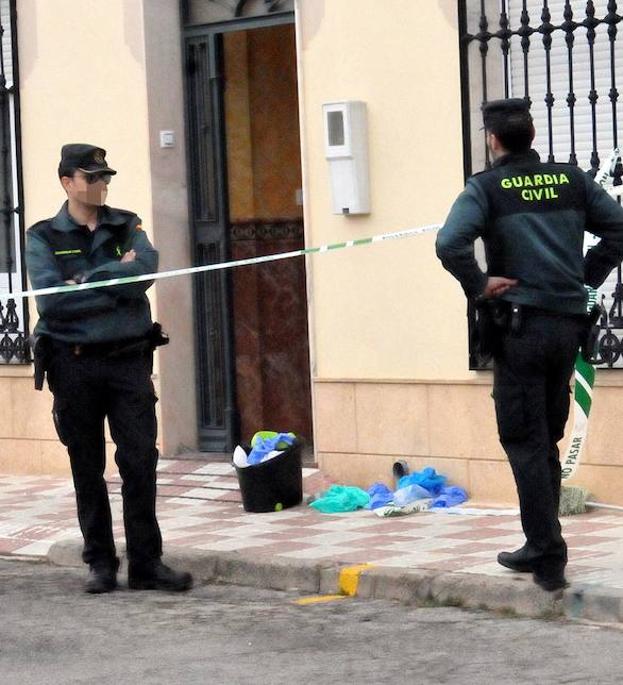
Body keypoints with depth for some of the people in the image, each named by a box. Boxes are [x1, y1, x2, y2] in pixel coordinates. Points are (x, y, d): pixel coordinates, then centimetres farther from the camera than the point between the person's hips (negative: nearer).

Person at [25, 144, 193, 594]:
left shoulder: (127, 226, 11)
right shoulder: (44, 237, 3)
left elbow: (145, 270, -9)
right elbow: (51, 300, -12)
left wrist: (87, 280, -12)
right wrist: (116, 283, -9)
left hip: (129, 359, 1)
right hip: (74, 365, -1)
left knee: (141, 460, -4)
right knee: (88, 468, 5)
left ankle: (146, 564, 2)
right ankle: (101, 564, 14)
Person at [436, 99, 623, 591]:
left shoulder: (486, 188, -7)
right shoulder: (571, 180, 6)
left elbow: (450, 243, -22)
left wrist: (478, 285, -9)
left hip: (520, 325, -5)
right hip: (568, 324, 5)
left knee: (525, 442, 1)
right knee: (547, 439, 16)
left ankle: (548, 557, -3)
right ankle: (542, 547, 21)